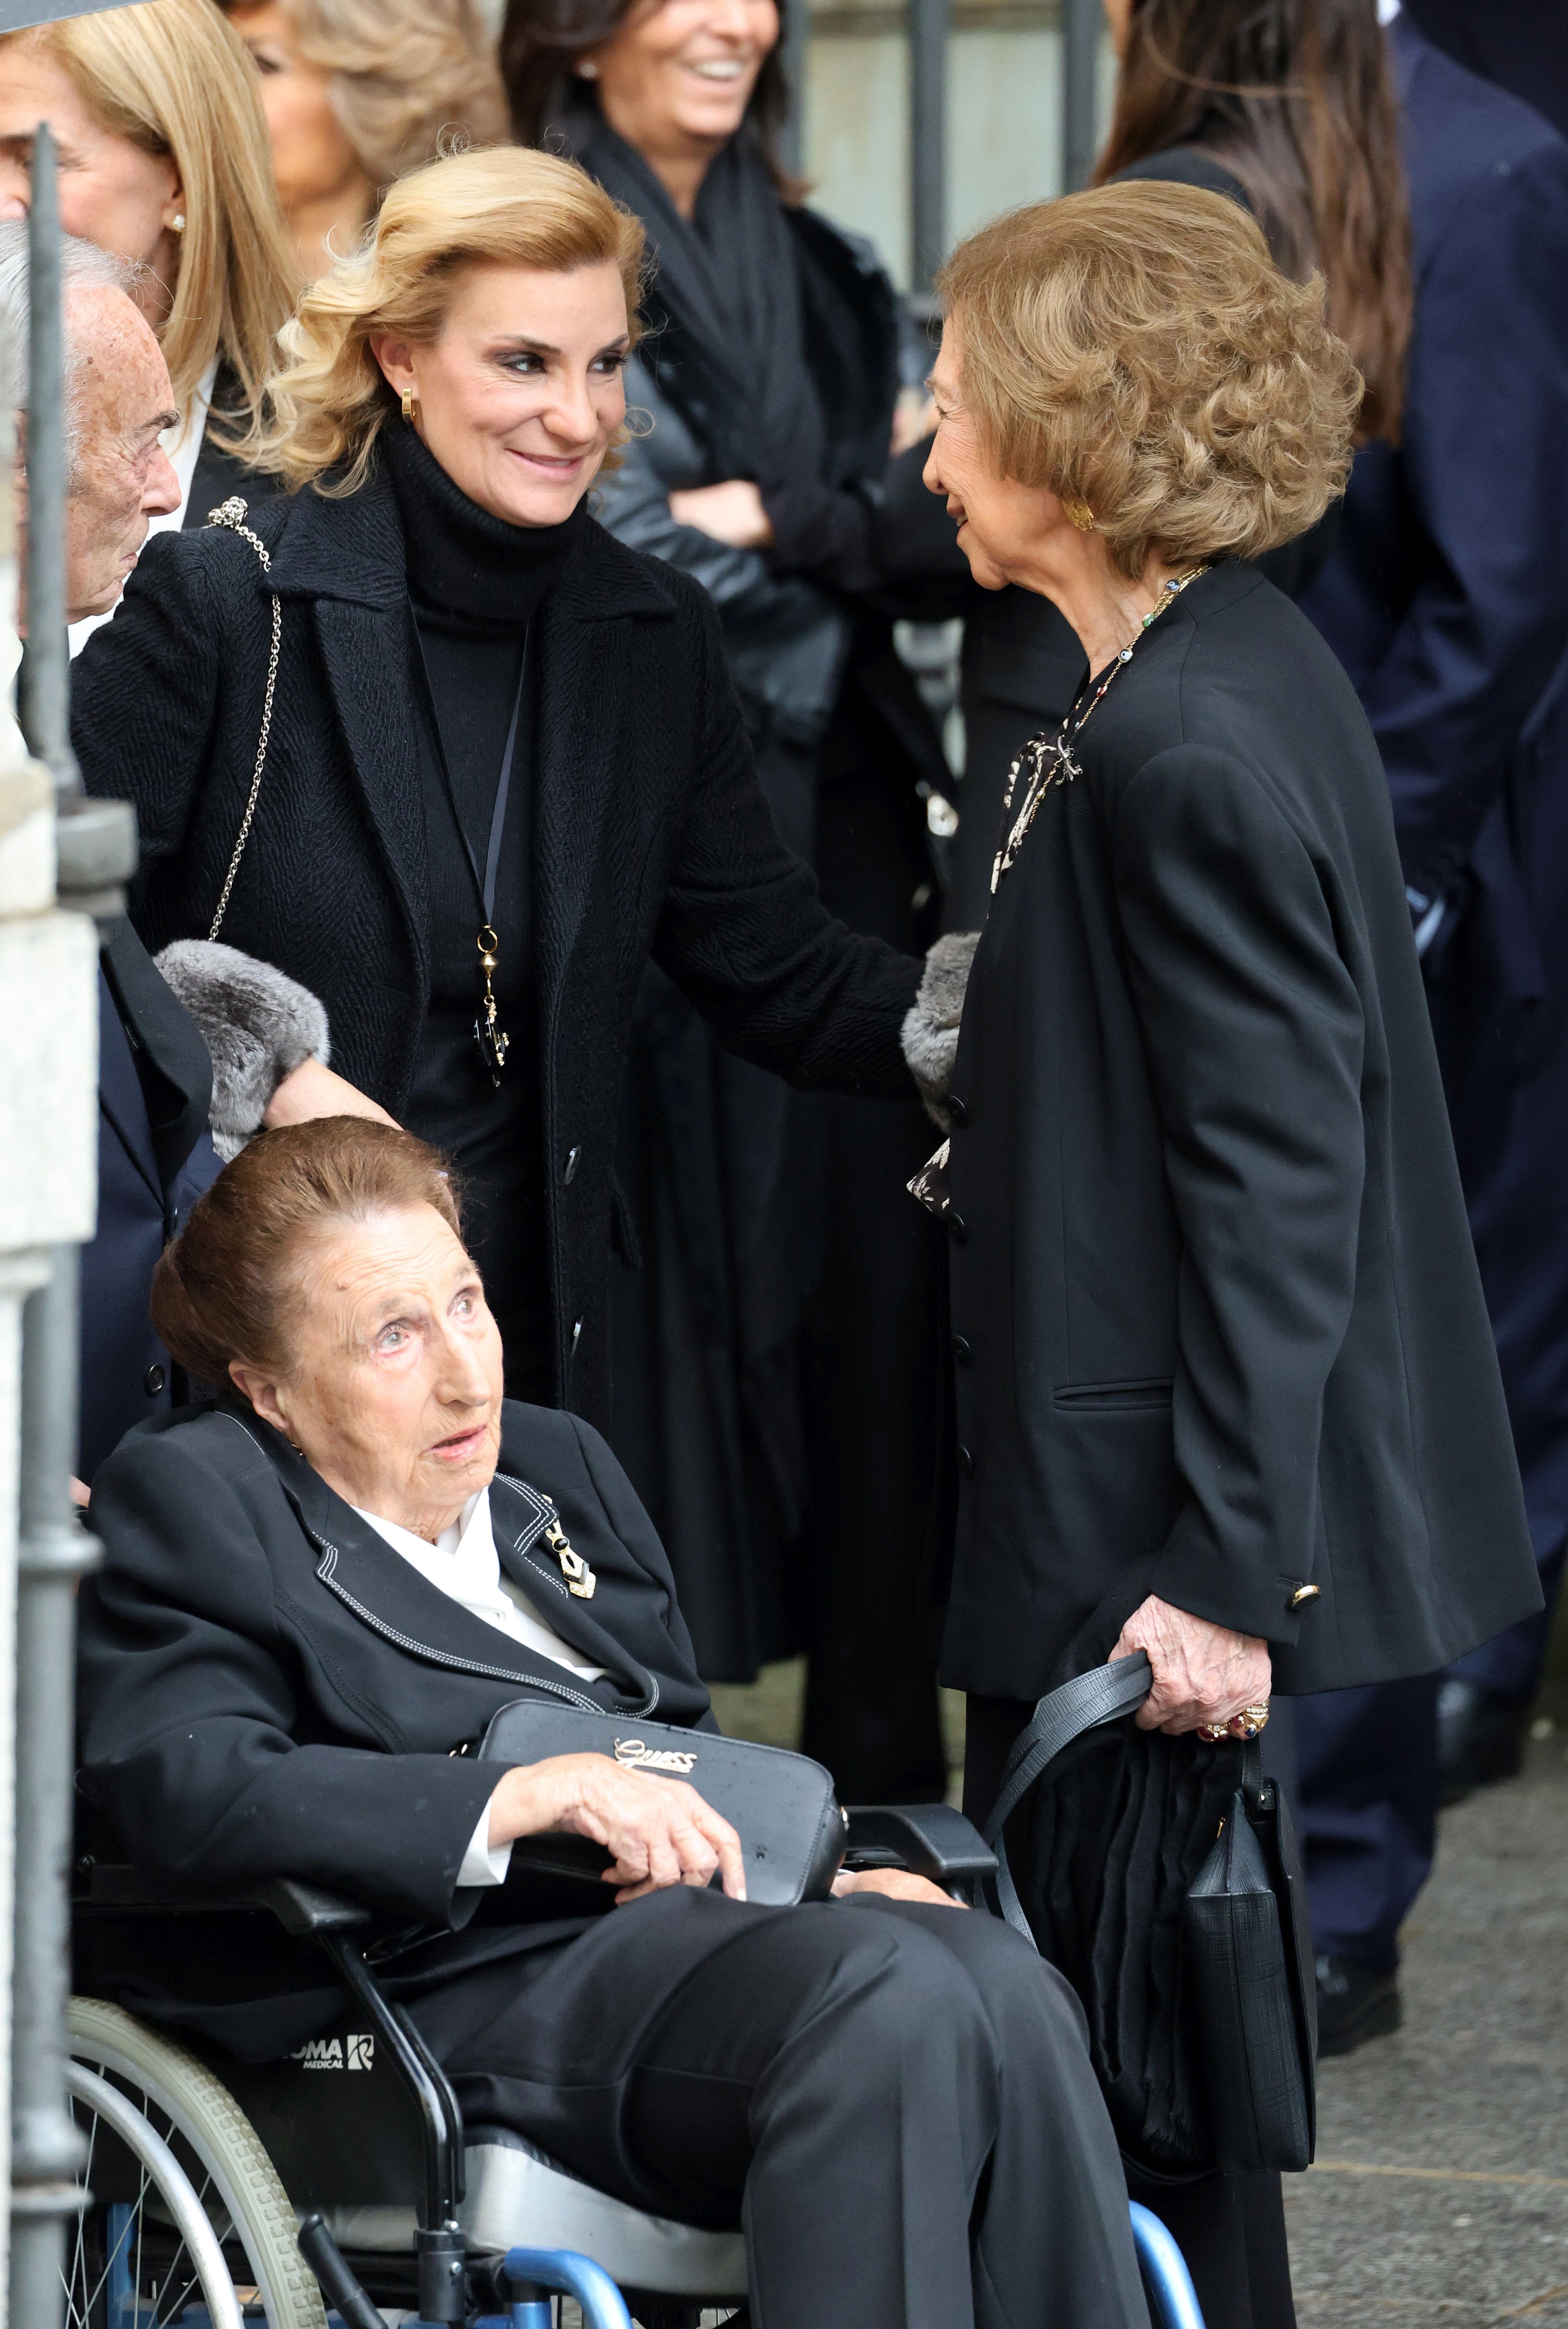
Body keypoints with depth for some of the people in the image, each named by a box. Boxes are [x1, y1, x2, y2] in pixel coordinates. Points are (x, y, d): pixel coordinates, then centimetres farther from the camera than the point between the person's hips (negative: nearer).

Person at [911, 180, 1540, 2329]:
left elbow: (1280, 1182, -22)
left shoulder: (1194, 754, -21)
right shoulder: (1230, 670, 9)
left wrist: (1220, 1571, -21)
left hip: (1153, 1530, -10)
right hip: (1160, 1505, 10)